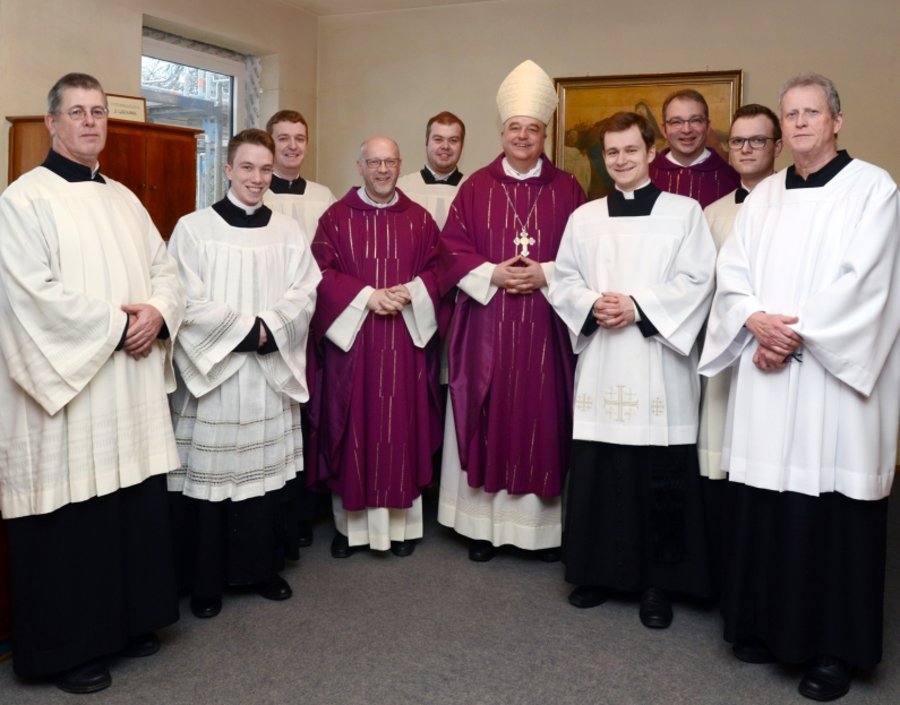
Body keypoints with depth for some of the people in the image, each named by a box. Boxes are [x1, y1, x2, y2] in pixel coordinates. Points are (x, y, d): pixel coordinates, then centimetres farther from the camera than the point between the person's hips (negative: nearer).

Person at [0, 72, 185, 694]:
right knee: (71, 523, 1)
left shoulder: (123, 199, 16)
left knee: (137, 509, 10)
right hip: (64, 389, -6)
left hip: (133, 391, 6)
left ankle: (129, 620, 28)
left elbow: (165, 269, 14)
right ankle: (67, 647, 17)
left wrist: (157, 313, -7)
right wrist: (116, 323, -15)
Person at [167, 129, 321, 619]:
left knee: (268, 467, 7)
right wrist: (247, 330, -12)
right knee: (210, 471, 0)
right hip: (211, 370, -3)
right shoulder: (193, 228, -1)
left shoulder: (287, 231, 9)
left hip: (272, 374, 3)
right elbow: (190, 302, -8)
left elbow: (304, 295, 0)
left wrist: (266, 329, -15)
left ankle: (264, 568, 23)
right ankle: (205, 582, 14)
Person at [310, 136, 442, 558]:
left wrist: (409, 292, -14)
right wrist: (367, 296, -16)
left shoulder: (420, 219, 9)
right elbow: (323, 272, -4)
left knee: (402, 425, 4)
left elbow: (437, 270, 5)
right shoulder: (336, 218, 4)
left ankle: (402, 522, 15)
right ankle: (350, 523, 14)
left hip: (406, 342, 1)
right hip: (351, 337, -1)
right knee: (353, 427, 2)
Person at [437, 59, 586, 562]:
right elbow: (452, 249, 4)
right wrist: (491, 274, -11)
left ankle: (546, 525, 14)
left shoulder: (567, 190, 7)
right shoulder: (476, 187, 8)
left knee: (543, 417, 3)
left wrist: (544, 274, -12)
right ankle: (484, 522, 13)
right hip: (487, 326, 1)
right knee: (488, 418, 2)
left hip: (546, 327, 0)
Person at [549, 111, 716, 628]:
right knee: (596, 472, 5)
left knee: (662, 478, 0)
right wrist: (592, 306, -9)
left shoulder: (685, 211, 3)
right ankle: (599, 572, 21)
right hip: (600, 362, 3)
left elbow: (697, 282, -4)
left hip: (659, 363, -2)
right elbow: (563, 280, 10)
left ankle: (658, 583, 14)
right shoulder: (584, 217, 12)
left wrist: (639, 307, -14)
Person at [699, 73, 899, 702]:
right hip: (765, 374, 5)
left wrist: (796, 332, -14)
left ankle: (835, 647, 12)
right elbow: (732, 270, 8)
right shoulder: (764, 195, 15)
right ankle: (766, 625, 23)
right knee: (763, 508, 7)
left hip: (833, 377, -4)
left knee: (831, 512, -1)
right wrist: (756, 320, -10)